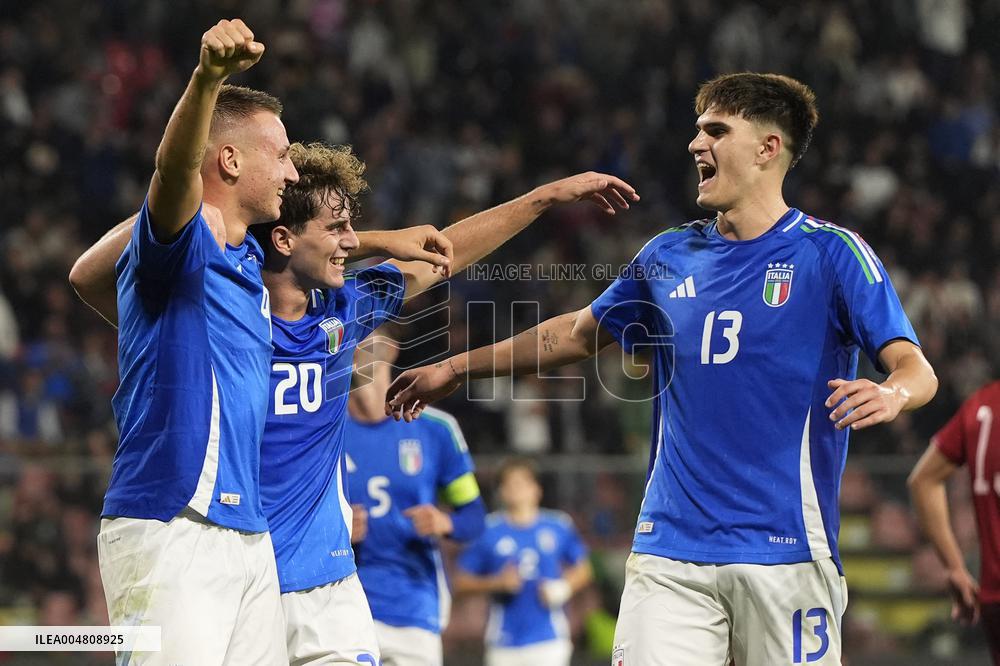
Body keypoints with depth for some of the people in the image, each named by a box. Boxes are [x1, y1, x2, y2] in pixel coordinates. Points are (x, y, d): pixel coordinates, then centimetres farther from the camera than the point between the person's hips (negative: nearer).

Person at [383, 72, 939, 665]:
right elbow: (577, 333, 28)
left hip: (785, 549, -4)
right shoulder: (669, 257, 14)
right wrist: (455, 368, 32)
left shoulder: (830, 252, -2)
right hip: (669, 553, 4)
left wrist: (889, 395, -34)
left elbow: (915, 368, -10)